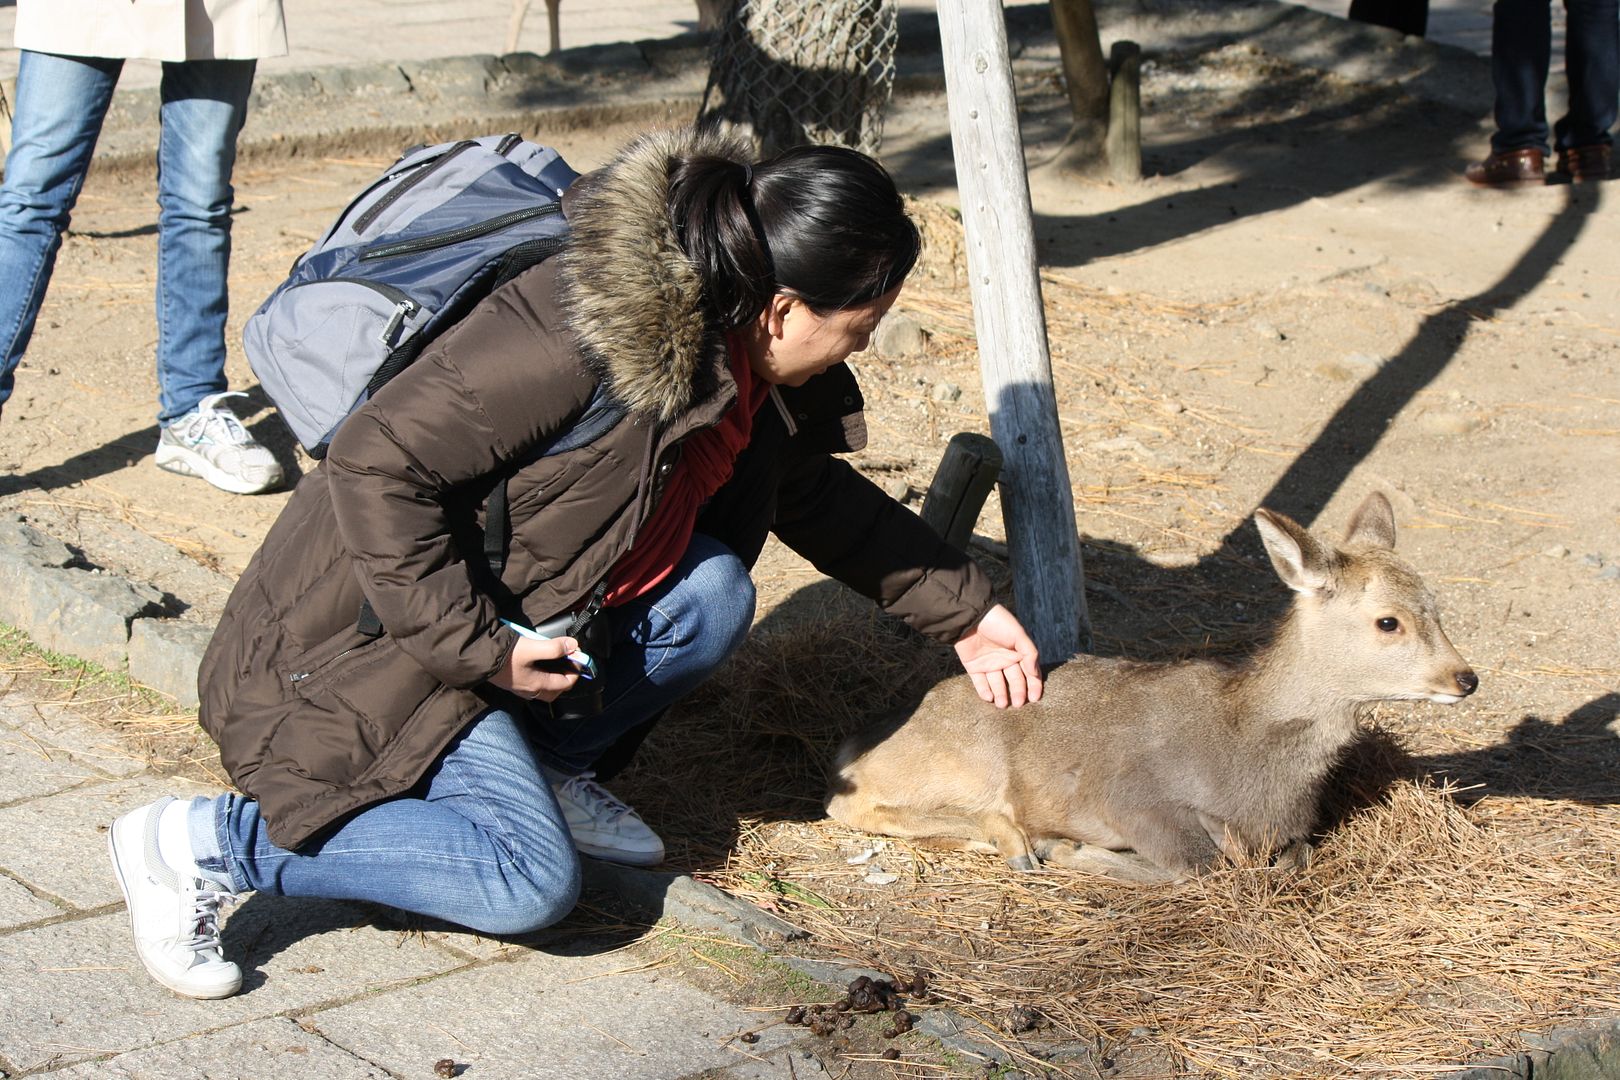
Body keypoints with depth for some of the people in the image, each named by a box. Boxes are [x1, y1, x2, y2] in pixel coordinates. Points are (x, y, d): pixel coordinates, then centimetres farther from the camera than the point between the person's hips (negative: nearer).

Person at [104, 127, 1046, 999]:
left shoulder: (751, 362, -2)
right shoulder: (577, 342, -31)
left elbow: (815, 493, 18)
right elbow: (378, 466, -28)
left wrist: (962, 611, 18)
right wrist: (481, 647, -25)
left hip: (520, 600, 9)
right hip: (379, 630, -9)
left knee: (713, 594, -9)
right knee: (530, 886, -17)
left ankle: (540, 763, 10)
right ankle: (206, 844, -8)